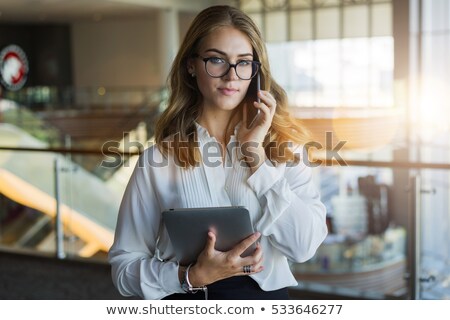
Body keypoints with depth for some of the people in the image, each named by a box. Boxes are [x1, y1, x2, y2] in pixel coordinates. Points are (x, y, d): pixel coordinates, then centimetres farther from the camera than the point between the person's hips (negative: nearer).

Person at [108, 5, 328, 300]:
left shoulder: (283, 147, -2)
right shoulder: (157, 161, -7)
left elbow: (305, 245, -14)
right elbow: (124, 265, -6)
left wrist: (256, 154, -16)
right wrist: (191, 277, -21)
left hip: (267, 295, 2)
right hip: (187, 299, -1)